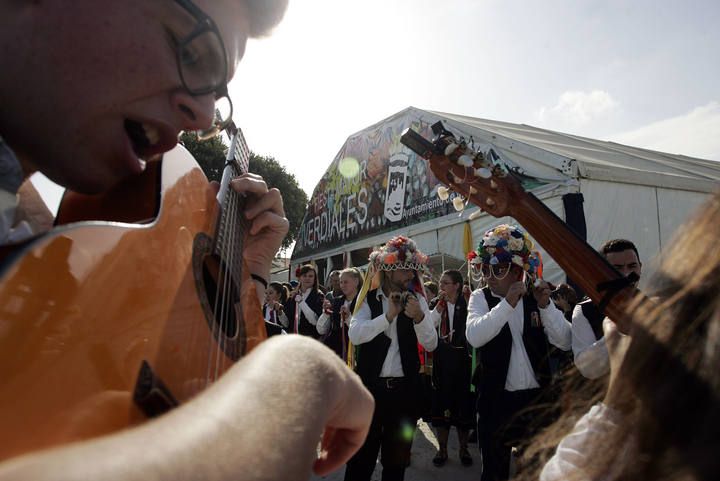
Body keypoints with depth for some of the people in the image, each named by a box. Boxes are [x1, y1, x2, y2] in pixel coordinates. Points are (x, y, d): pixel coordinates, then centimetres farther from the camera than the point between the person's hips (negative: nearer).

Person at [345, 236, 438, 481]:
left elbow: (431, 344, -5)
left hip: (405, 388, 2)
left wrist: (419, 316, -22)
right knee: (360, 455, 8)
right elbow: (355, 335, -16)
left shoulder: (417, 300, 1)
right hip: (370, 385, -1)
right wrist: (388, 315, -25)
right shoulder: (368, 299, -2)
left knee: (397, 458, 16)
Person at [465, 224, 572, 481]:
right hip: (497, 399, -1)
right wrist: (508, 303, -26)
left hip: (537, 397, 2)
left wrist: (546, 305, -18)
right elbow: (474, 337, -21)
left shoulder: (536, 296, 0)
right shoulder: (480, 297, -3)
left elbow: (565, 342, -6)